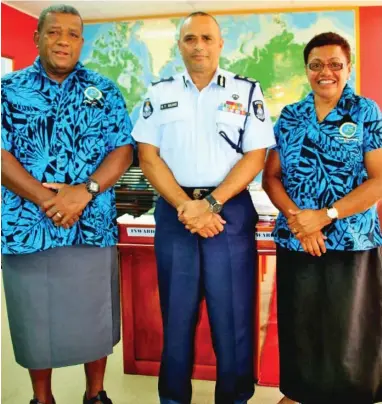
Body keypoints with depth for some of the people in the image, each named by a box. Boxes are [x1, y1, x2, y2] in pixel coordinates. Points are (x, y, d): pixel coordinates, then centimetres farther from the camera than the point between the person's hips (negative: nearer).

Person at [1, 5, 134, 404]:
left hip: (93, 227, 1)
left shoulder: (104, 90, 7)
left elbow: (123, 149, 0)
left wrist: (85, 191, -16)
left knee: (95, 318, 12)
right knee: (35, 321, 13)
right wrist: (48, 201, -16)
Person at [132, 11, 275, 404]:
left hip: (230, 210, -1)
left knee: (232, 312, 4)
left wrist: (210, 203, -12)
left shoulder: (247, 91, 4)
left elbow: (255, 156, -2)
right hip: (174, 212, 2)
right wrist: (186, 206, -10)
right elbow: (148, 156, 1)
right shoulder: (159, 93, 8)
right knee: (176, 309, 10)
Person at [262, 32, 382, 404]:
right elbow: (271, 176, 5)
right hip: (295, 241, 3)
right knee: (299, 328, 13)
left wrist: (325, 215, -16)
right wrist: (295, 218, -12)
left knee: (348, 333, 6)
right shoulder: (289, 117, 8)